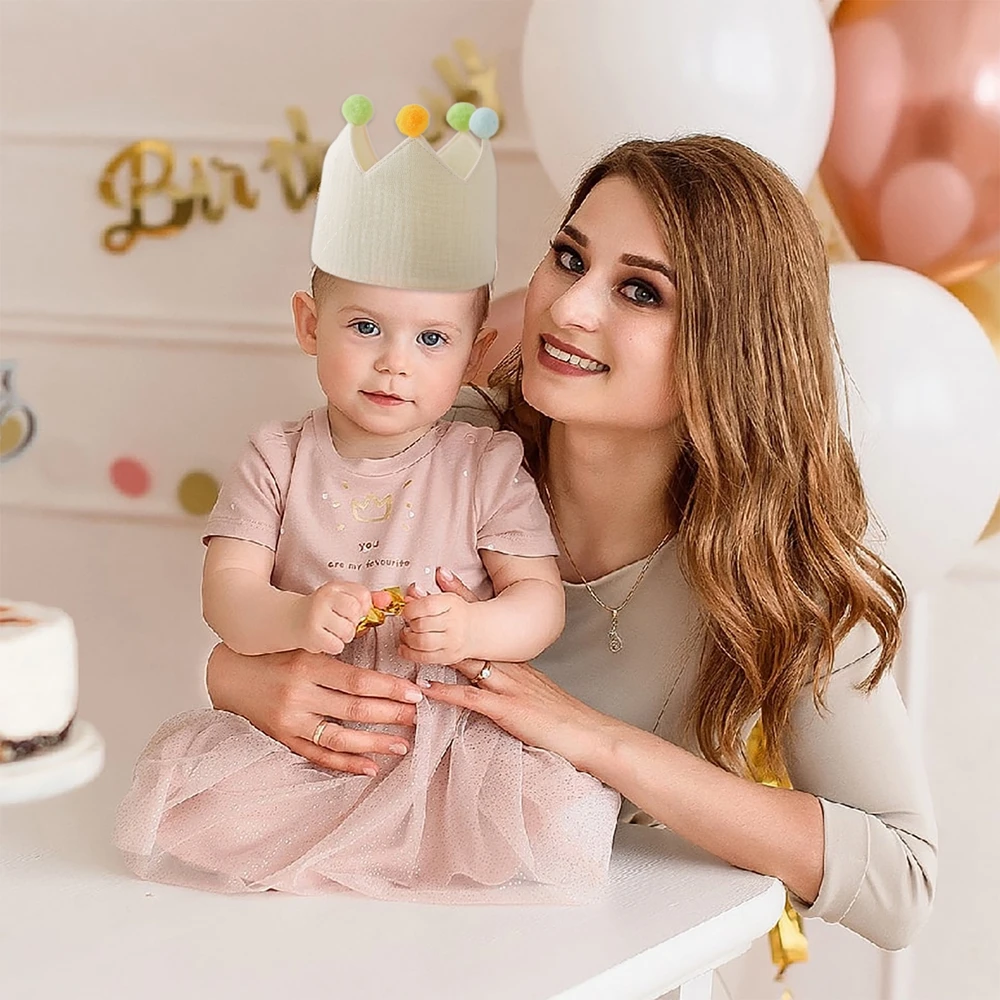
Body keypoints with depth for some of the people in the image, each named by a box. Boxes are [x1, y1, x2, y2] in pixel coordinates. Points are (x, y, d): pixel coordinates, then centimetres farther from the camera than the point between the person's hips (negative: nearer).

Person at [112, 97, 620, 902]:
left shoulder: (489, 466, 2)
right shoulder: (278, 461, 5)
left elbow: (541, 601, -3)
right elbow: (226, 593, -4)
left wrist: (469, 629, -26)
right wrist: (296, 619, -27)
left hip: (451, 736, 0)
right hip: (297, 736, 0)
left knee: (564, 821, -27)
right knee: (177, 783, -25)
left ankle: (307, 847, -16)